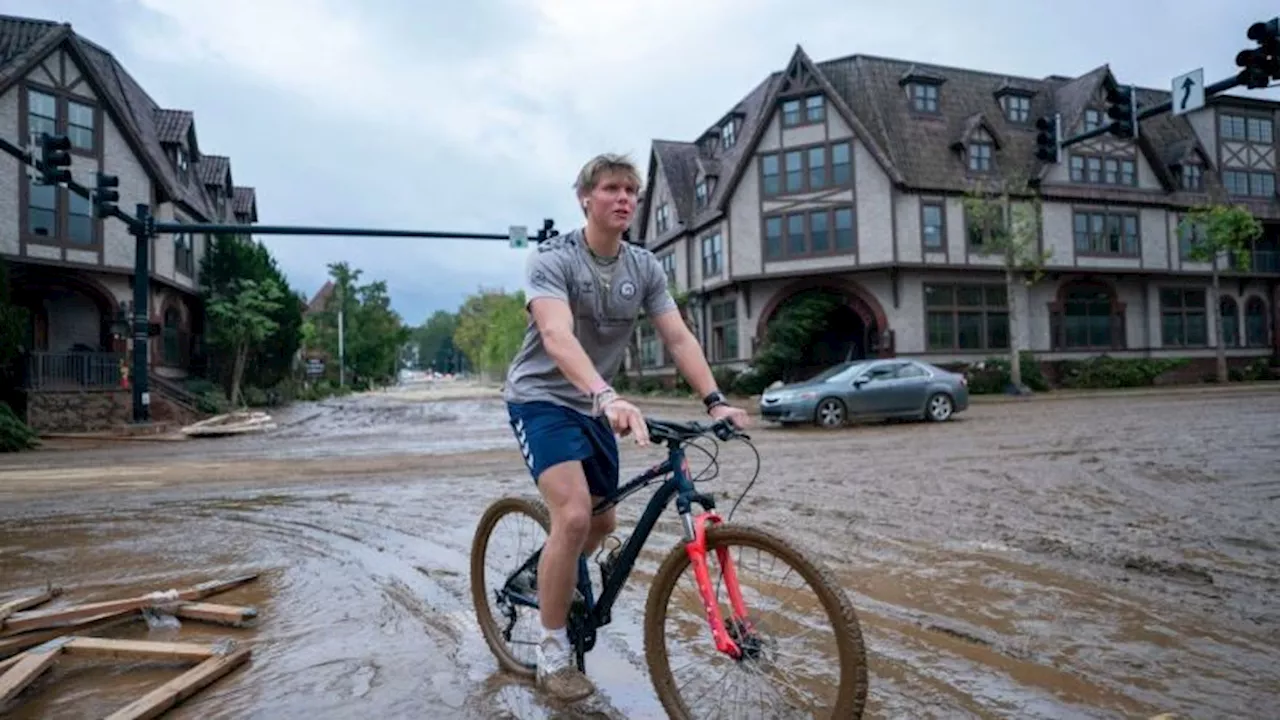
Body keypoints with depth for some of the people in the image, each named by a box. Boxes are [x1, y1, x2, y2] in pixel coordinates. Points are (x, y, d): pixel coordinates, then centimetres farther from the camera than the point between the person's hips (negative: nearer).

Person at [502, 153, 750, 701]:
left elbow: (679, 338, -7)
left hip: (591, 405, 6)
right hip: (541, 399, -6)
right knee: (573, 517, -23)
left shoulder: (645, 267, -1)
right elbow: (557, 337, -36)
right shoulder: (551, 259, -19)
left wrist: (715, 401, -22)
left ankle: (553, 582, 48)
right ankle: (553, 652, -3)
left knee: (603, 523, 14)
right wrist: (608, 397, -52)